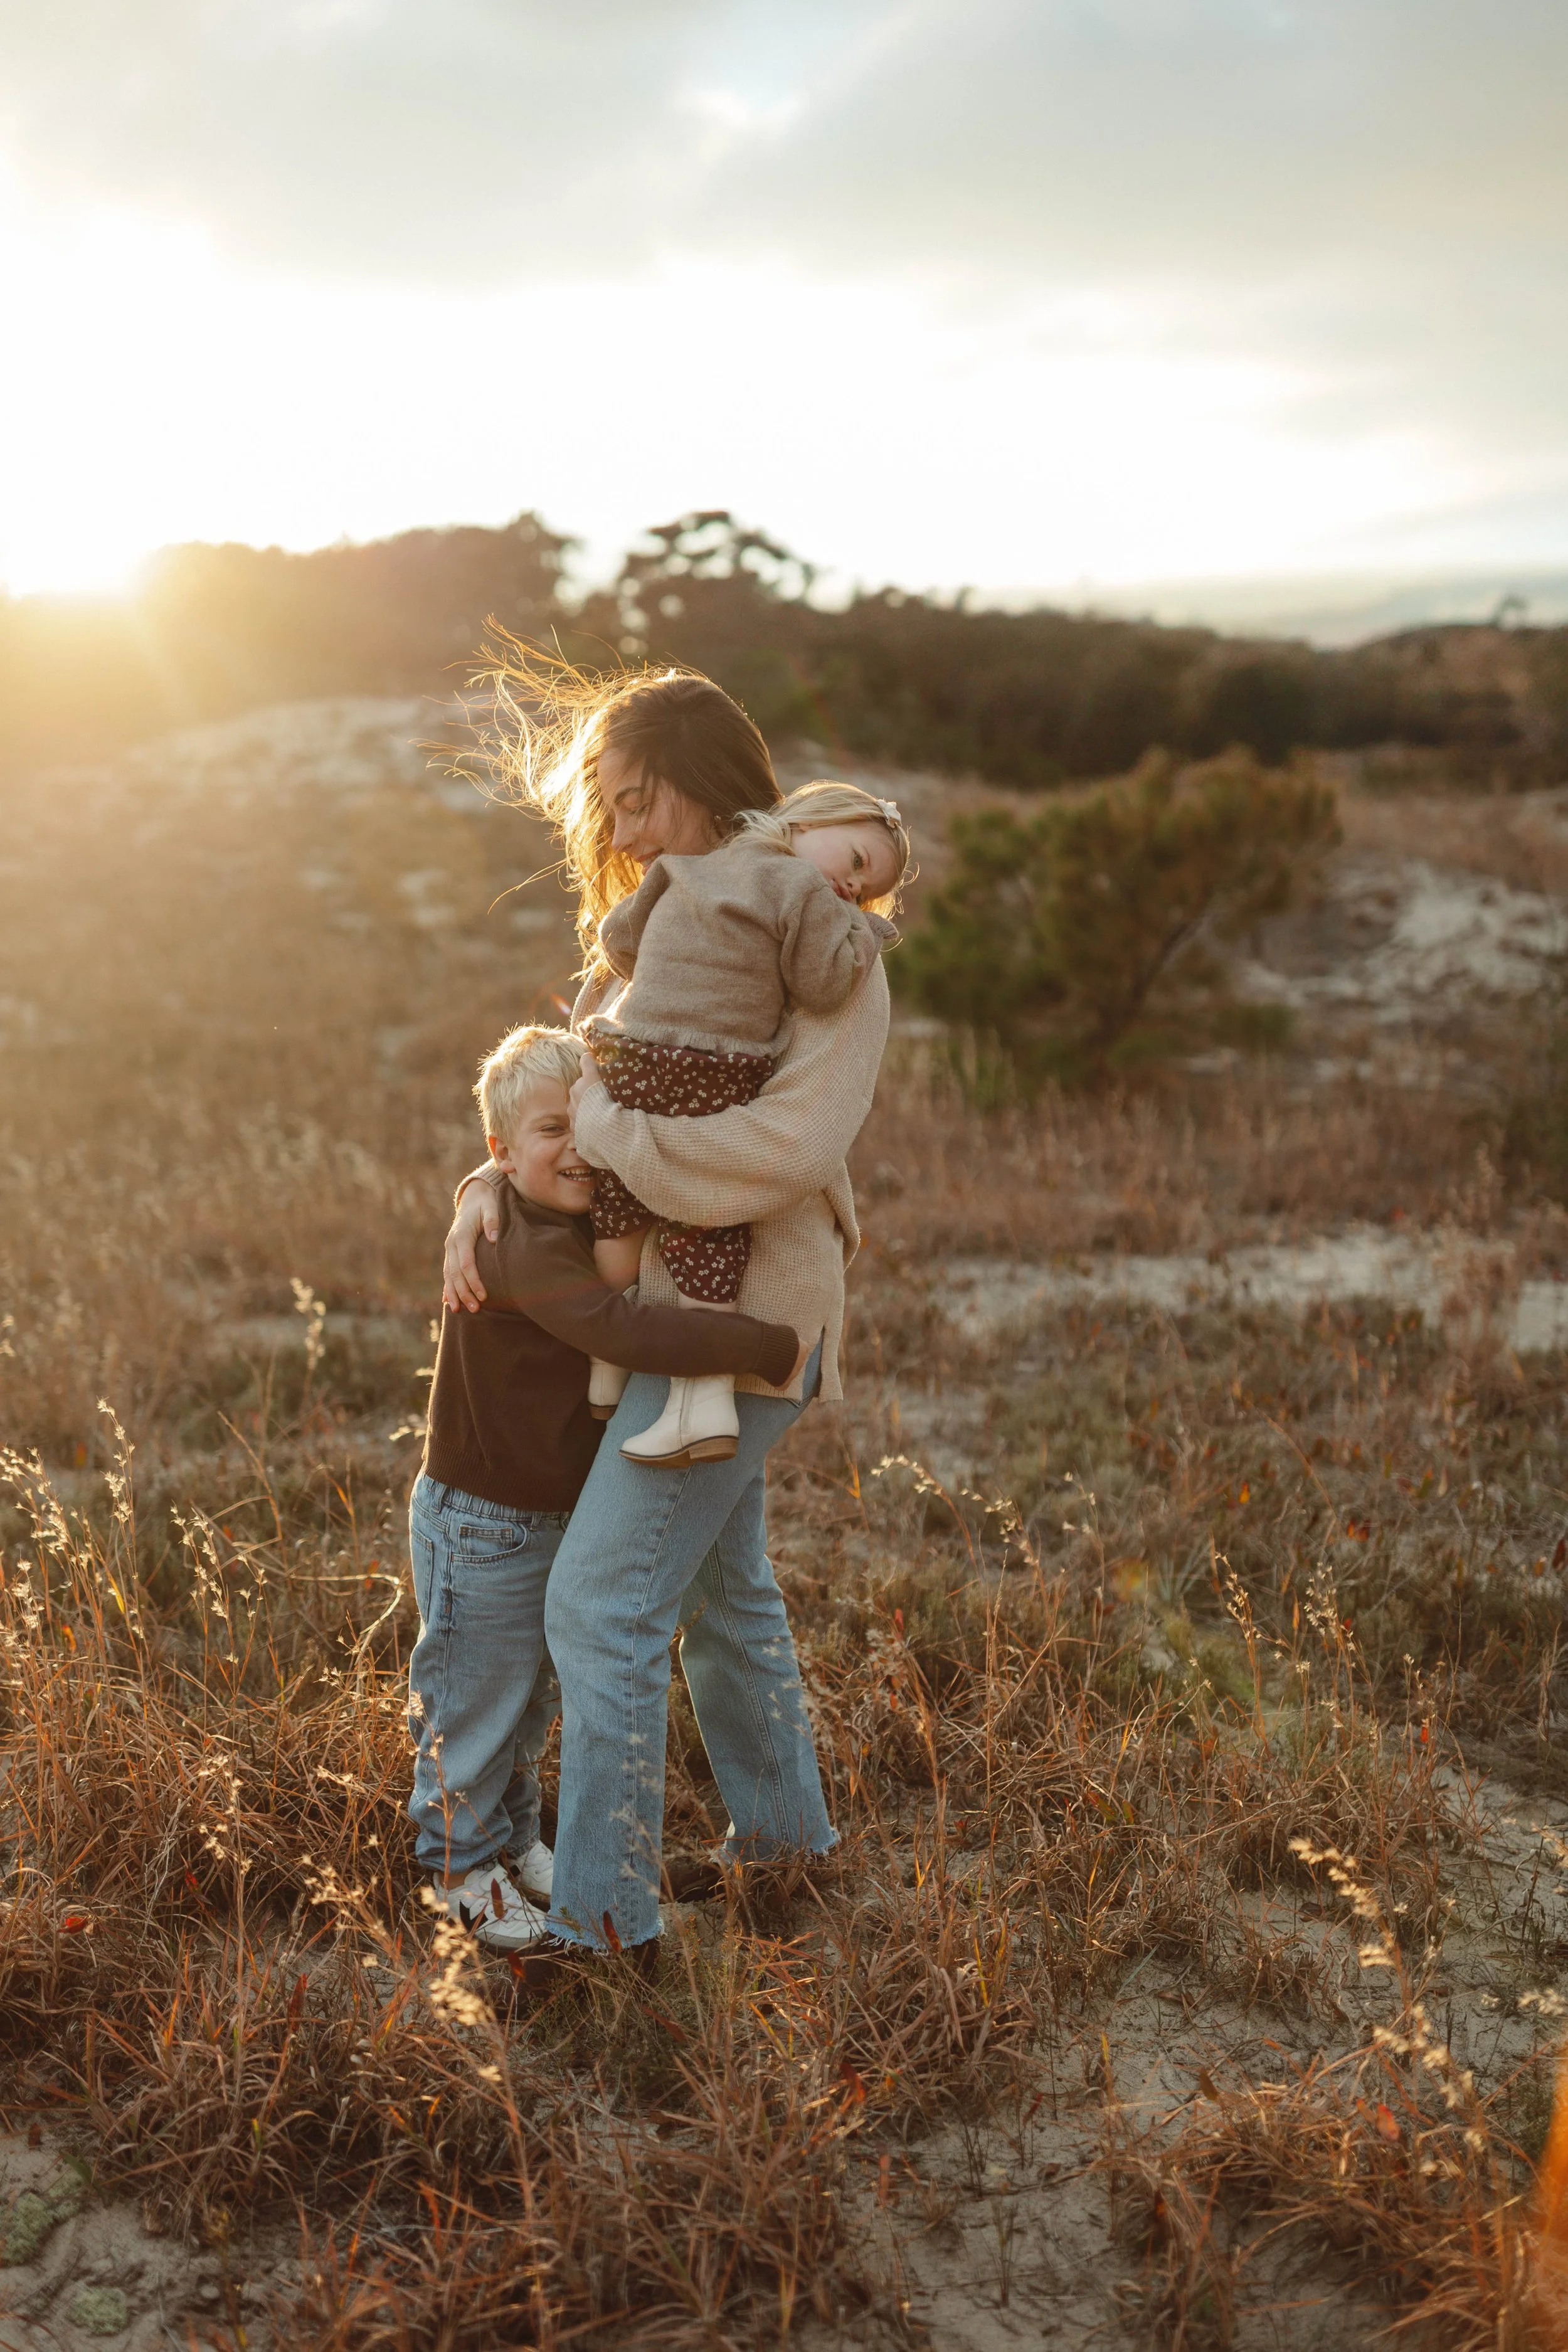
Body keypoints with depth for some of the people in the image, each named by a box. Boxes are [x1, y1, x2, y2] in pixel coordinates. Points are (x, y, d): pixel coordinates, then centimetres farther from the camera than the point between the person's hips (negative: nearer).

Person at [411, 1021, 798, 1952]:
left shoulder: (584, 1225, 2)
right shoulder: (529, 1251, -30)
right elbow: (626, 1331, -42)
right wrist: (774, 1347, -38)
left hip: (556, 1515, 9)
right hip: (483, 1524, -9)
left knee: (533, 1699, 25)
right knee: (476, 1702, 9)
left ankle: (515, 1832, 45)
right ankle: (462, 1865, 30)